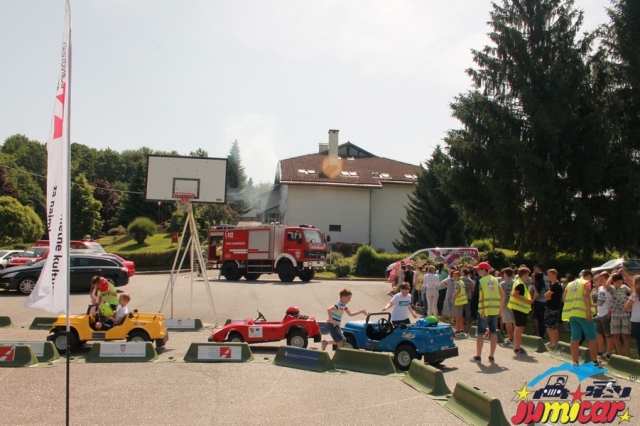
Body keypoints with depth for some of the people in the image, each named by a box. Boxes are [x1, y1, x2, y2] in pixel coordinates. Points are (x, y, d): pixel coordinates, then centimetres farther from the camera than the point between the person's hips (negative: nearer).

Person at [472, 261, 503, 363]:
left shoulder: (481, 281, -7)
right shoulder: (495, 280, 9)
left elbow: (480, 296, -17)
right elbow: (502, 295, 7)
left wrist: (481, 311, -16)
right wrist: (500, 308, 11)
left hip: (484, 311, -5)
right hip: (495, 311, 5)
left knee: (480, 333, 2)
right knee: (493, 333, 9)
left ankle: (478, 356, 5)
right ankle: (491, 357, 13)